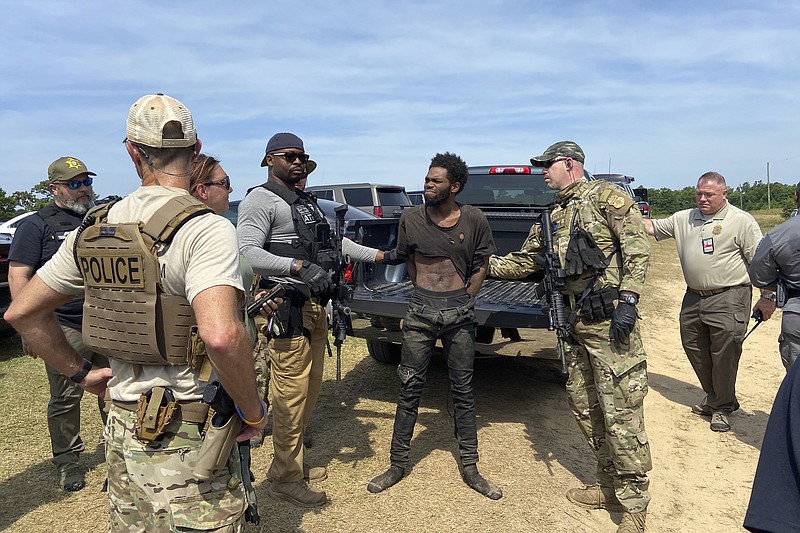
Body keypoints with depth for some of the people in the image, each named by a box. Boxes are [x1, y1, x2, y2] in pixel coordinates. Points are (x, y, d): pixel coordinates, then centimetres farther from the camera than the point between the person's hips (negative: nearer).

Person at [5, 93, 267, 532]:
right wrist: (253, 412, -20)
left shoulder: (94, 229, 3)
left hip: (121, 428, 7)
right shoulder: (206, 230, -20)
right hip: (186, 440, -7)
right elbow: (221, 335, -35)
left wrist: (80, 373, 18)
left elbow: (21, 312, 11)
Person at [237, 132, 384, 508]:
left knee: (309, 392, 16)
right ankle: (285, 480, 11)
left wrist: (380, 255, 24)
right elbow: (247, 252, -22)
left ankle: (290, 464, 31)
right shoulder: (260, 200, -8)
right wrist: (299, 266, -32)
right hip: (288, 310, -9)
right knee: (291, 396, -4)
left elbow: (334, 241, 26)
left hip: (315, 308, 9)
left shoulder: (306, 202, 20)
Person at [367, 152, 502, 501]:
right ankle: (398, 465, 21)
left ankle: (470, 468, 24)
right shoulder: (411, 219, -1)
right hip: (420, 314, 1)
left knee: (463, 392, 10)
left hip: (460, 316, 0)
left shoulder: (474, 220, -4)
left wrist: (464, 299, 4)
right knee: (410, 390, 6)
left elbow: (482, 264, 8)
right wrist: (426, 294, 10)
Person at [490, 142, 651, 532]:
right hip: (575, 324, 8)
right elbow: (521, 263, 22)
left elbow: (637, 247, -10)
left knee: (620, 413, -5)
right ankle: (609, 486, 29)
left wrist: (627, 300, -18)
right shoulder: (552, 218, 19)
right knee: (584, 407, 13)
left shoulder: (607, 196, -3)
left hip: (610, 322, -8)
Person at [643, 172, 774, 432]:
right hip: (693, 298, 6)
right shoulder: (683, 219, 11)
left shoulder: (742, 221, -5)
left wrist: (767, 296, -12)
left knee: (724, 355, -1)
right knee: (694, 349, 13)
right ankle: (713, 397, 34)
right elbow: (652, 227, 15)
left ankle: (723, 406, 18)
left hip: (729, 299, -6)